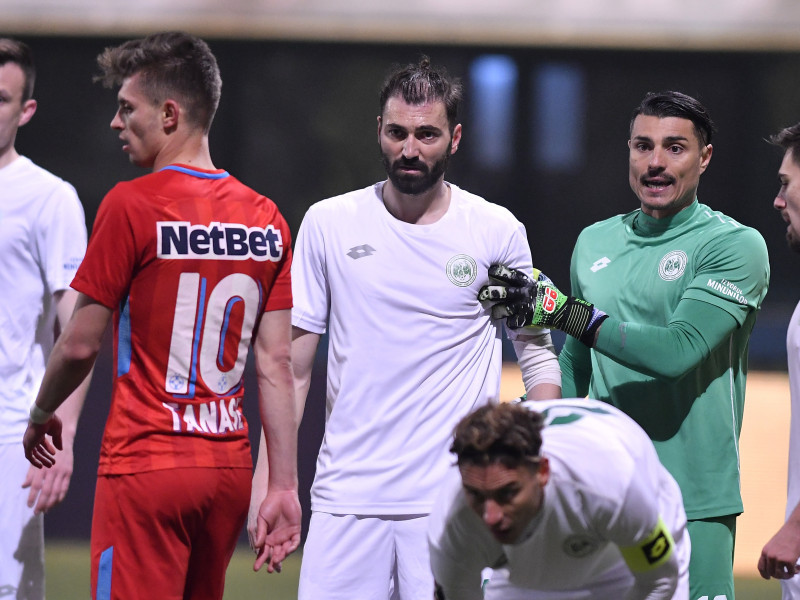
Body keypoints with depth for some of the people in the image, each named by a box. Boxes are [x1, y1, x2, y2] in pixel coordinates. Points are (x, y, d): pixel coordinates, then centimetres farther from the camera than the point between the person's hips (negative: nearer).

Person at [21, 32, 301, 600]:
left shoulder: (131, 205, -11)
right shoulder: (266, 218, 6)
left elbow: (80, 345, -7)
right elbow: (276, 363, 4)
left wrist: (41, 415, 12)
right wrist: (285, 487, 5)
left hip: (145, 465, -6)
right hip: (231, 468, 6)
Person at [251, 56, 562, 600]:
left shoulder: (499, 232, 3)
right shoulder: (328, 224, 4)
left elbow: (538, 356, 10)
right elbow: (291, 364, 8)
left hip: (456, 504, -1)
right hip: (345, 496, 1)